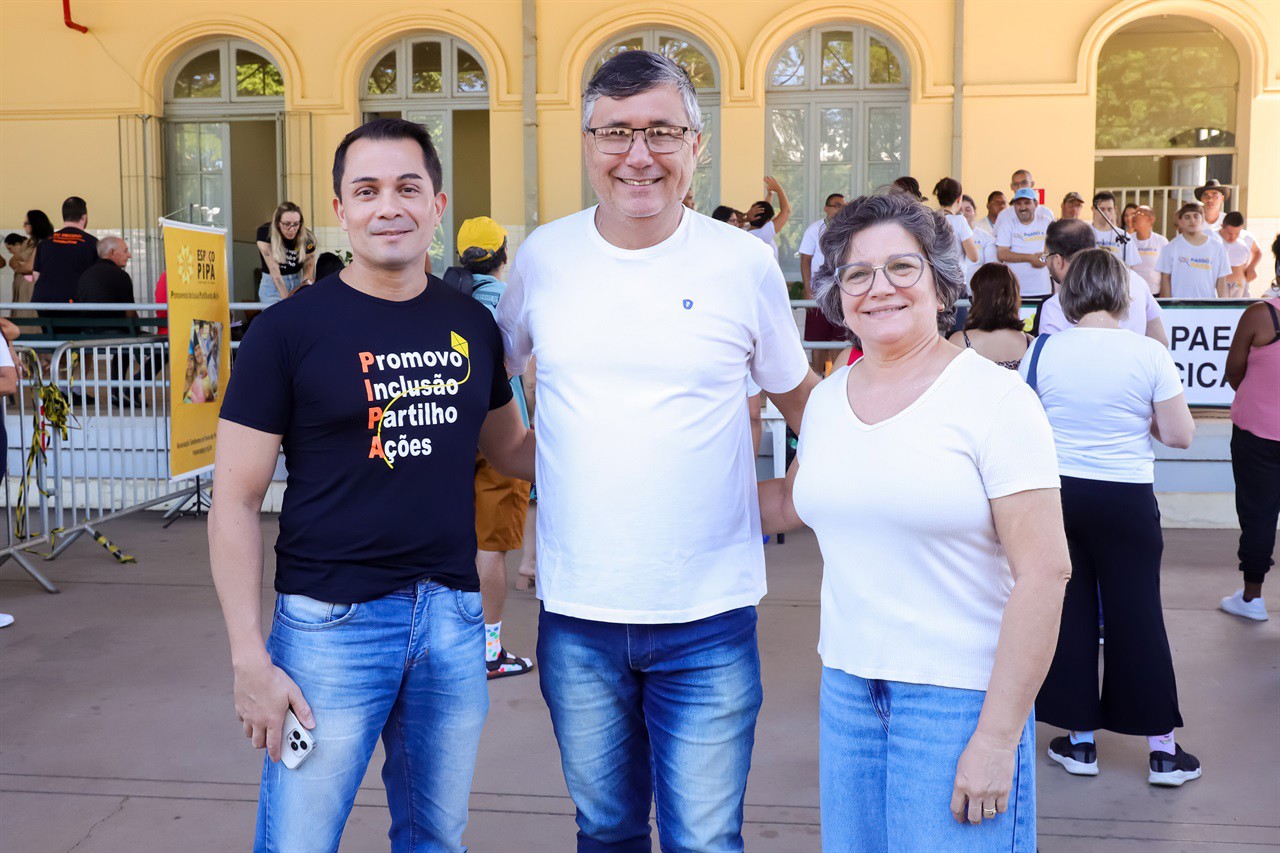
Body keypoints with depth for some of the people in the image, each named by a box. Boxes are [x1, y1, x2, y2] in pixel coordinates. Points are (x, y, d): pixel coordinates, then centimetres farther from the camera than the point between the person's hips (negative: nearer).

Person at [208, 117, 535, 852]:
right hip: (333, 623, -3)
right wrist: (250, 658, -11)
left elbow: (511, 448, 18)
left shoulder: (473, 324, 4)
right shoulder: (288, 330, -8)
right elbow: (236, 502, -6)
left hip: (454, 616, 4)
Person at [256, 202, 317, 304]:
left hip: (298, 283, 2)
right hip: (272, 285, -2)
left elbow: (309, 273, -8)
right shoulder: (265, 233, -18)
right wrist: (286, 298, -31)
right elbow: (274, 270, -24)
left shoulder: (306, 239, -13)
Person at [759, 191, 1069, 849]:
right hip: (846, 687, 6)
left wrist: (998, 737, -17)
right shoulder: (826, 399, 6)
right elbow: (794, 501, 25)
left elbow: (1044, 573, -15)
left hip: (959, 696, -5)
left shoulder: (995, 398, -11)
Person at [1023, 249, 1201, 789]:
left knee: (1068, 614, 11)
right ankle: (1162, 749, 18)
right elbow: (1180, 435, -7)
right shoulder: (1150, 355, -10)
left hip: (1057, 494, 1)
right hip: (1126, 501, -1)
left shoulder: (1044, 351, -6)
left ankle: (1080, 741, 20)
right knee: (1137, 616, 8)